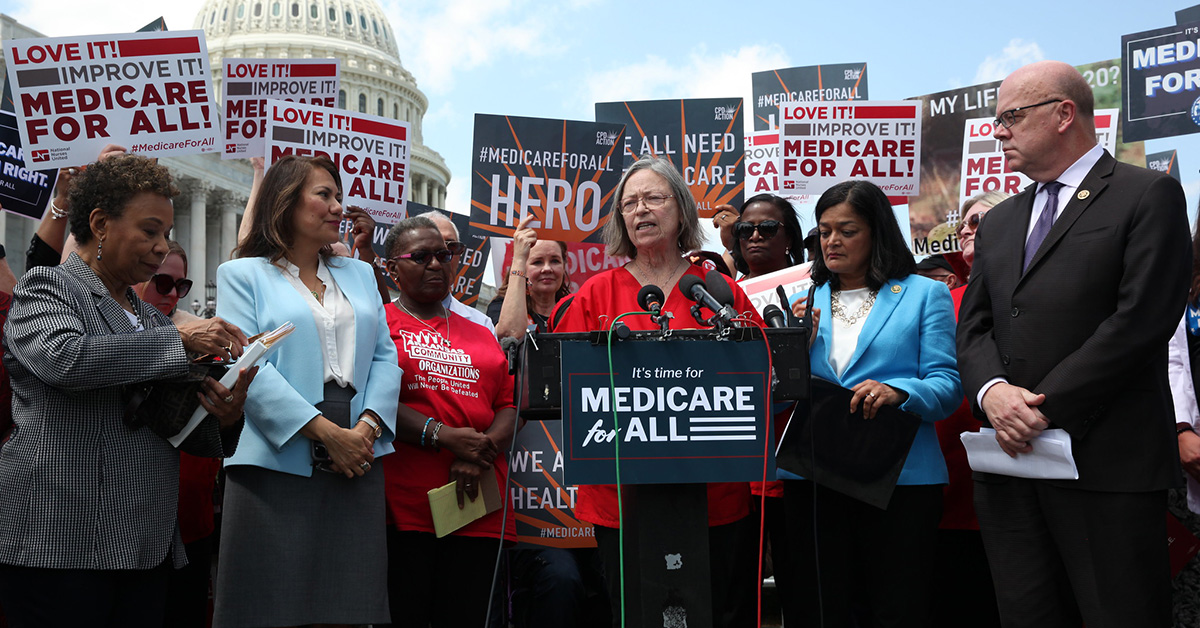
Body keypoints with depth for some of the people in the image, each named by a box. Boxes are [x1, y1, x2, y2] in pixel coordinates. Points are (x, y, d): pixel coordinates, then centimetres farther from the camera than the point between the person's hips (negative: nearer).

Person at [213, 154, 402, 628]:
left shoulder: (359, 274, 19)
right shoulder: (243, 275, 4)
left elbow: (384, 357, 12)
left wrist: (367, 429, -6)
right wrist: (327, 433, -14)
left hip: (357, 463, 4)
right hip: (279, 462, -4)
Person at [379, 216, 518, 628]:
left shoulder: (479, 335, 21)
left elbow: (511, 405, 12)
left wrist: (482, 453, -7)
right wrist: (442, 436, -15)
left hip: (477, 507, 4)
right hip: (402, 508, -4)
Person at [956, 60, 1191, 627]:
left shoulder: (1149, 195, 0)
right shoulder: (998, 223, 20)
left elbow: (1140, 320, -12)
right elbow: (973, 328, 14)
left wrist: (1047, 407, -15)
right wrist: (992, 390, -8)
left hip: (1108, 465, -6)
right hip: (1010, 458, 6)